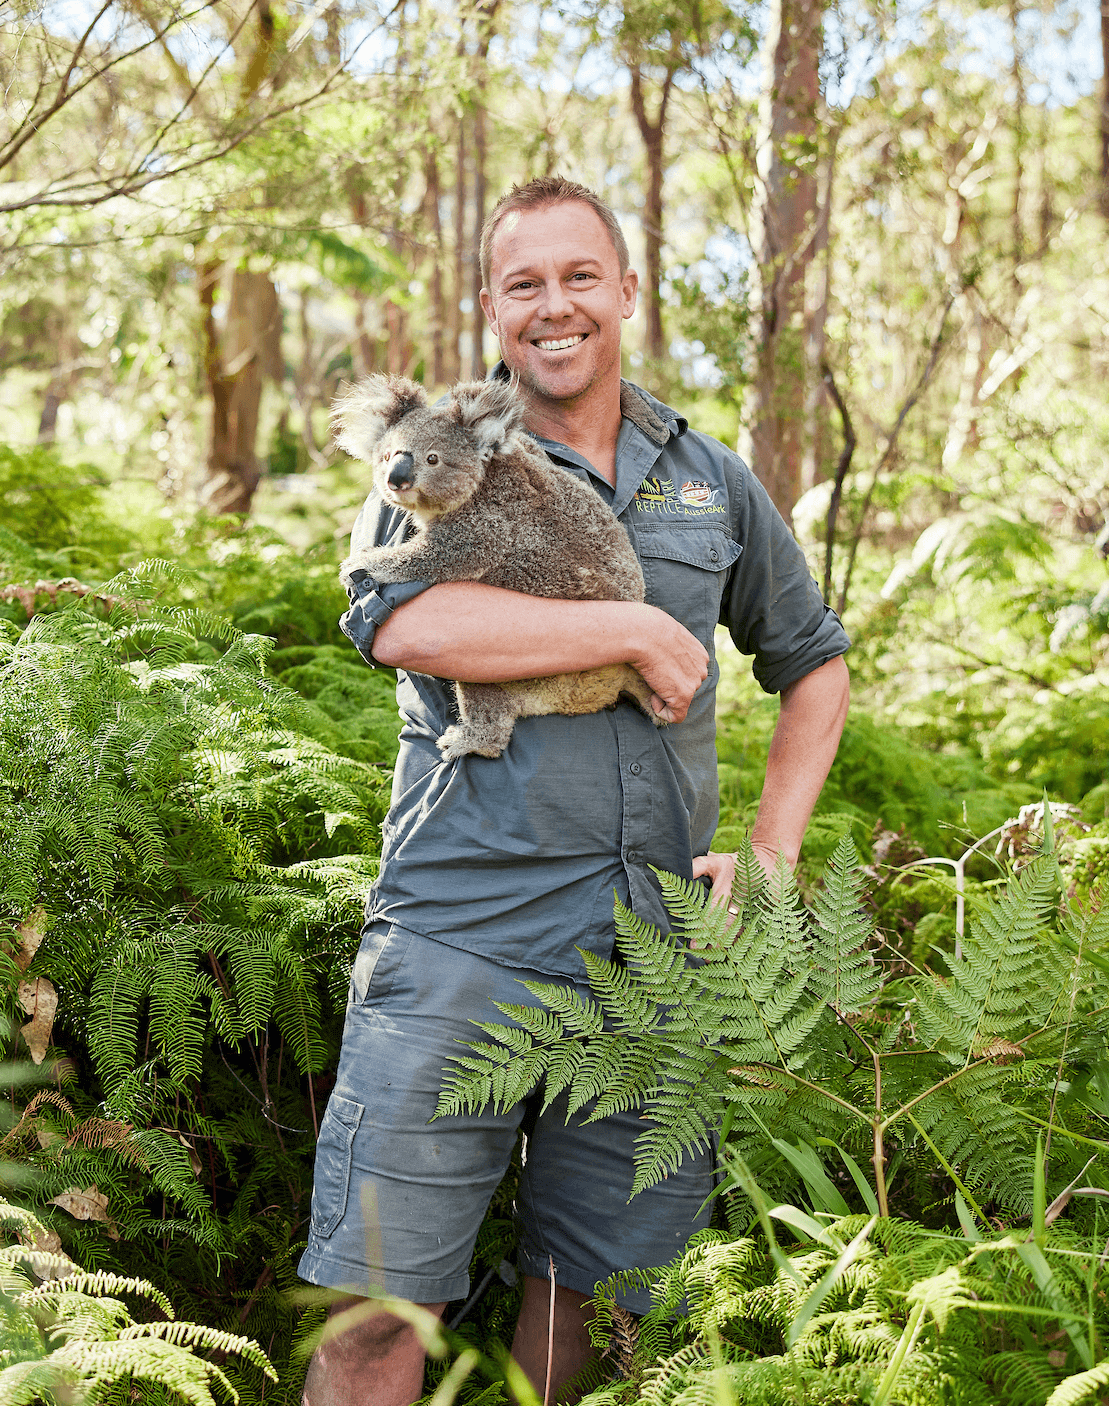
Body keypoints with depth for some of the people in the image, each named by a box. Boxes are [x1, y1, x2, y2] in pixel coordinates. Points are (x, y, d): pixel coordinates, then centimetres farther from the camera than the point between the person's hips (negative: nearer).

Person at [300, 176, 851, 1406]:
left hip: (652, 953, 3)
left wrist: (772, 852, 12)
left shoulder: (712, 483, 15)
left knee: (581, 1293, 12)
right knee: (379, 1301, -3)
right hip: (462, 936, -3)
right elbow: (405, 623, -17)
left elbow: (814, 664, 26)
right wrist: (639, 630, -12)